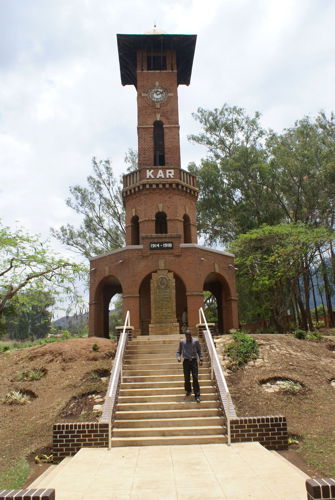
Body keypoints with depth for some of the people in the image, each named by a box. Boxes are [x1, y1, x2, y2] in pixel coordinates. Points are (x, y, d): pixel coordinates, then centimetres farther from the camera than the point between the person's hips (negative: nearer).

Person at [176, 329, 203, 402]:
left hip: (194, 361, -1)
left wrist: (200, 359, 0)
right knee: (186, 378, 7)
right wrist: (178, 357, -8)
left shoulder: (195, 341, 2)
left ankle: (197, 395, -4)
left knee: (195, 378, -7)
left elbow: (199, 351, 10)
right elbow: (179, 351, 12)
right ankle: (188, 391, 32)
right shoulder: (182, 342, 4)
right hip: (186, 361, 2)